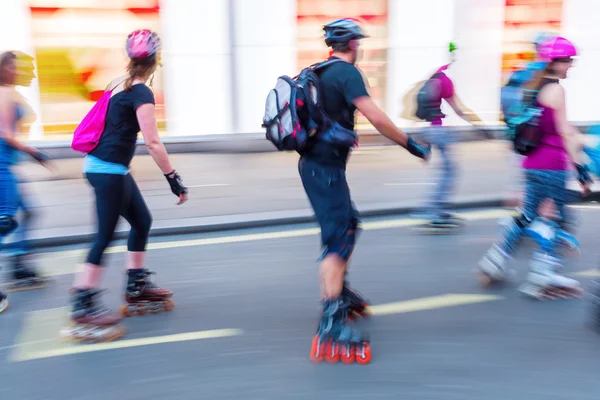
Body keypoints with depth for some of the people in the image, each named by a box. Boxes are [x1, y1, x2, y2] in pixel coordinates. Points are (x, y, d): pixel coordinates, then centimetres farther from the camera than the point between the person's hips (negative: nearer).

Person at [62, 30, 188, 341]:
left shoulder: (119, 83, 10)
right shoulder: (142, 93, -15)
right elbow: (152, 143, -20)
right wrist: (173, 179, -17)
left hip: (100, 165, 9)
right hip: (109, 171, -9)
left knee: (142, 221, 16)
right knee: (105, 236, -3)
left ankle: (136, 288, 26)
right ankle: (82, 310, 3)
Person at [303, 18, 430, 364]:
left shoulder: (321, 72, 14)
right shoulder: (347, 72, -13)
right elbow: (377, 118, -22)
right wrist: (411, 144, -14)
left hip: (315, 163, 10)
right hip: (326, 168, -10)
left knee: (350, 223, 22)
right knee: (338, 239, -11)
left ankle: (340, 290, 35)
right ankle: (332, 323, -13)